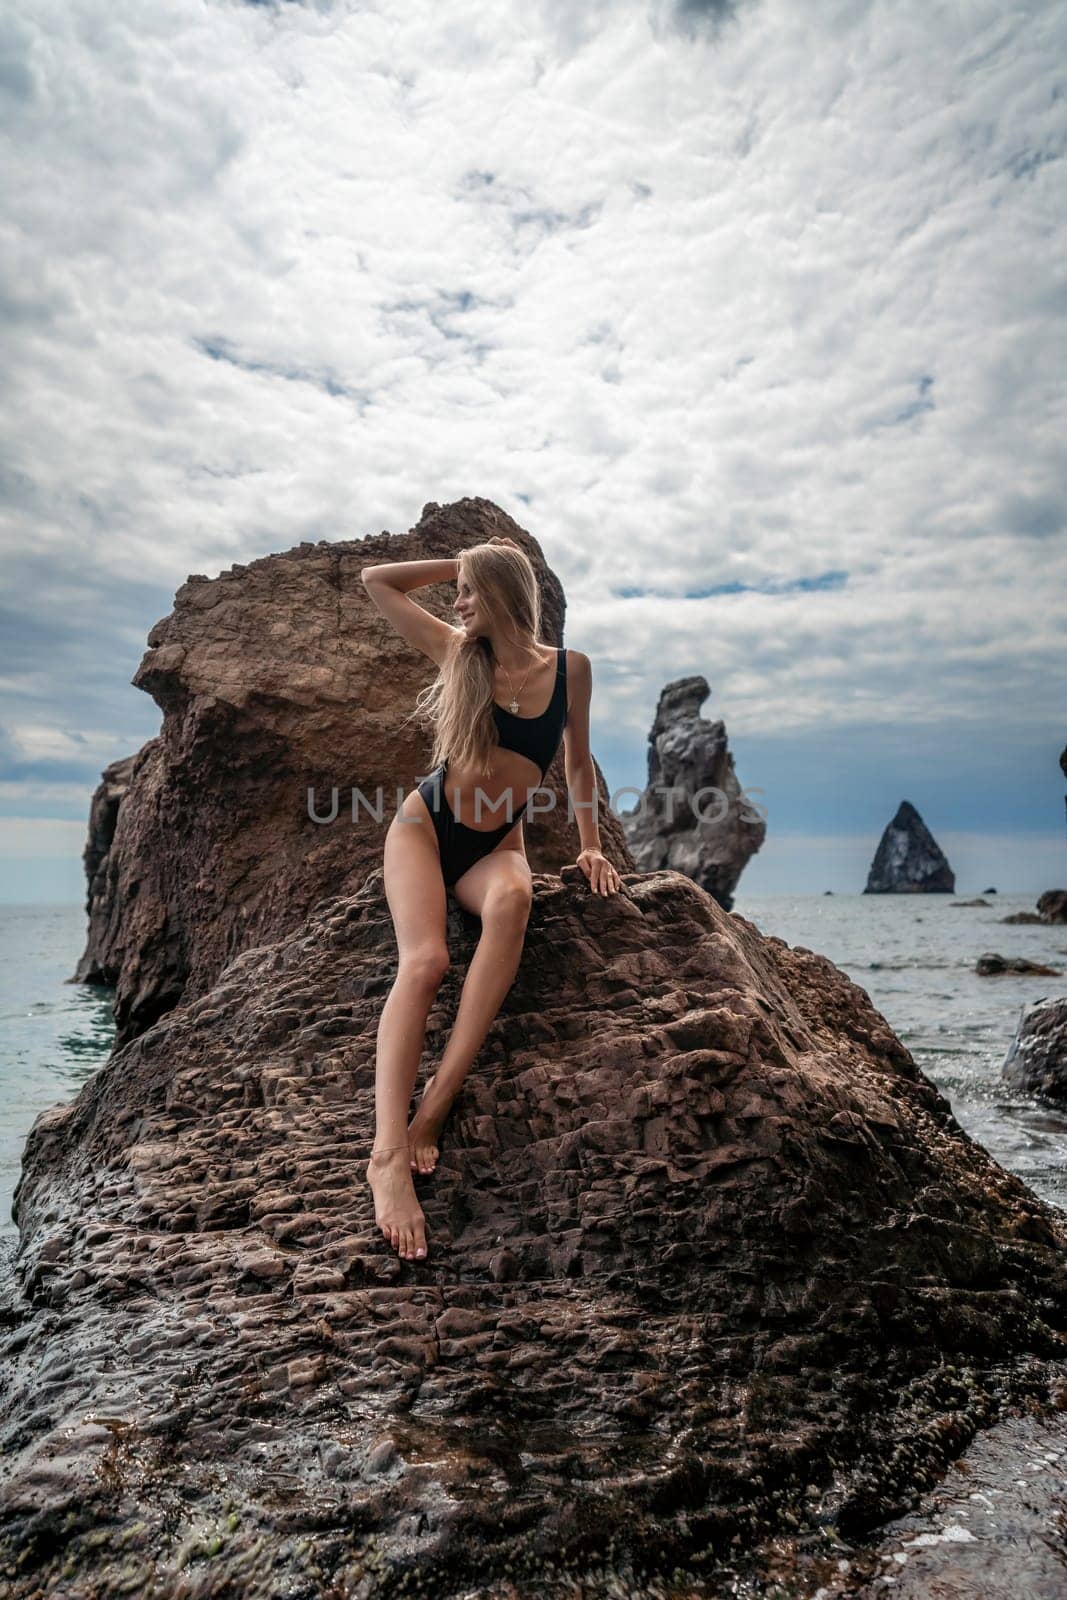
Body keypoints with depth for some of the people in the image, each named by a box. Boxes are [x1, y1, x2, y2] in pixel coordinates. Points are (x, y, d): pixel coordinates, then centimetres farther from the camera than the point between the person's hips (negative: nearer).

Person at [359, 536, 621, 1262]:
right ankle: (390, 1151, -39)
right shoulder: (458, 653, 3)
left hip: (495, 846, 0)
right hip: (425, 825, 0)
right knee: (425, 960, -29)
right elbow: (376, 581, 10)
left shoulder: (571, 668, 2)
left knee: (512, 900, -38)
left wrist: (591, 846, 8)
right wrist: (461, 564, 9)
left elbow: (579, 761, 13)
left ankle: (436, 1104, -39)